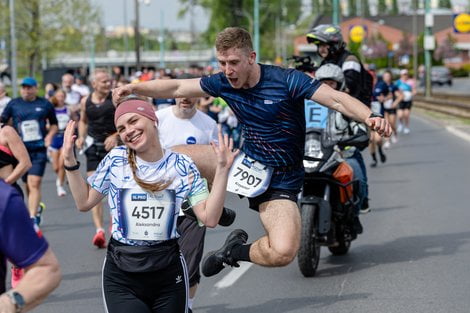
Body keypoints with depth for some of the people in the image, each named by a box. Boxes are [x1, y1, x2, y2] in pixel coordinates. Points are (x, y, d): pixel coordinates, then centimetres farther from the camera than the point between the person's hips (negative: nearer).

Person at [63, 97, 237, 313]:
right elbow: (84, 202, 10)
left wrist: (222, 169, -12)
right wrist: (69, 161, 2)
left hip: (168, 273, 1)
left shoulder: (181, 166, -1)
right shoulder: (116, 160, 1)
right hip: (120, 276, 0)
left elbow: (209, 218, -6)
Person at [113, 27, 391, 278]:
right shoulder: (224, 83, -3)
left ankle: (238, 251, 6)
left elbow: (337, 99, -25)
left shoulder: (287, 80, -19)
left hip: (280, 179, -4)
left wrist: (369, 118, -42)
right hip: (247, 162, 4)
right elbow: (177, 88, 6)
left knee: (283, 252, -28)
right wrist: (134, 88, -4)